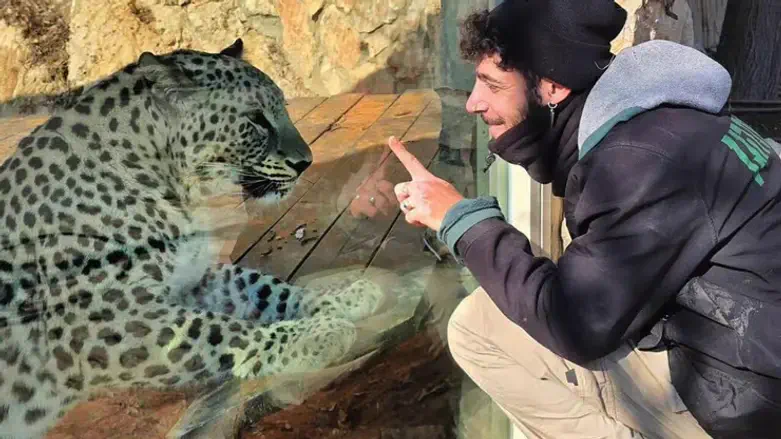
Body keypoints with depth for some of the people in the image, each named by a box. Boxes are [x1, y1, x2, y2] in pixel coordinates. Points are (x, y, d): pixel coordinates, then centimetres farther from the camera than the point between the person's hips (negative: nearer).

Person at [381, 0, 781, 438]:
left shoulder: (646, 158, -26)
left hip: (733, 392, -9)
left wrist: (462, 218, -17)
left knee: (477, 327, -13)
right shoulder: (627, 121, 2)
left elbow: (574, 326, -23)